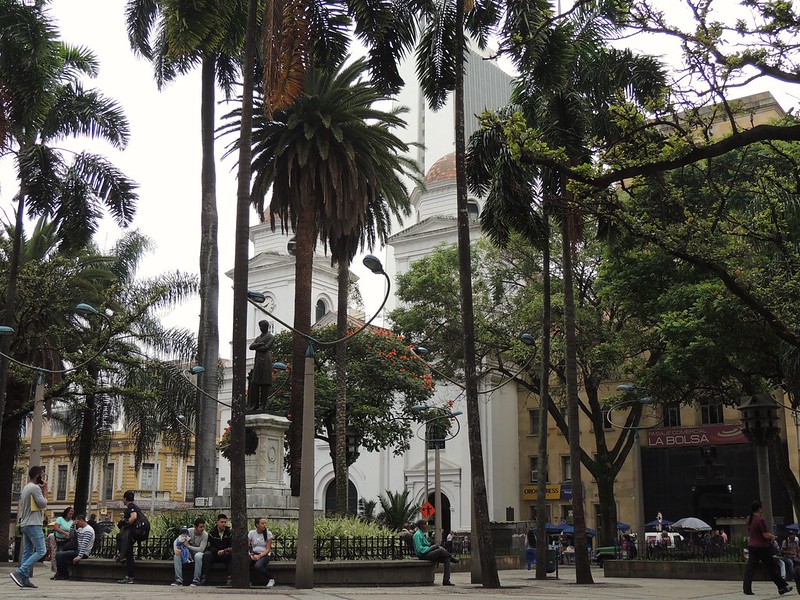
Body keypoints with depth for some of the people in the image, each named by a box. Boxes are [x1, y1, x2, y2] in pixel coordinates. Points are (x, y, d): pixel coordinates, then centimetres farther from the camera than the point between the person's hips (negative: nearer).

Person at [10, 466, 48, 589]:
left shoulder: (26, 488, 19)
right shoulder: (35, 488, -12)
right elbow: (43, 504, -12)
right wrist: (45, 490, -5)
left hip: (24, 524, 10)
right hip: (33, 524, -10)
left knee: (27, 552, 8)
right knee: (40, 551, -10)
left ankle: (25, 580, 5)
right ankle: (19, 572, -17)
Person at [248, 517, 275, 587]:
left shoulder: (268, 533, -3)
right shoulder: (251, 533, 3)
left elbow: (268, 549, -6)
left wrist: (259, 556, -20)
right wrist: (251, 555, -17)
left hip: (265, 554, -2)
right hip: (254, 554, 2)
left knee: (257, 566, -35)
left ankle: (271, 580, -12)